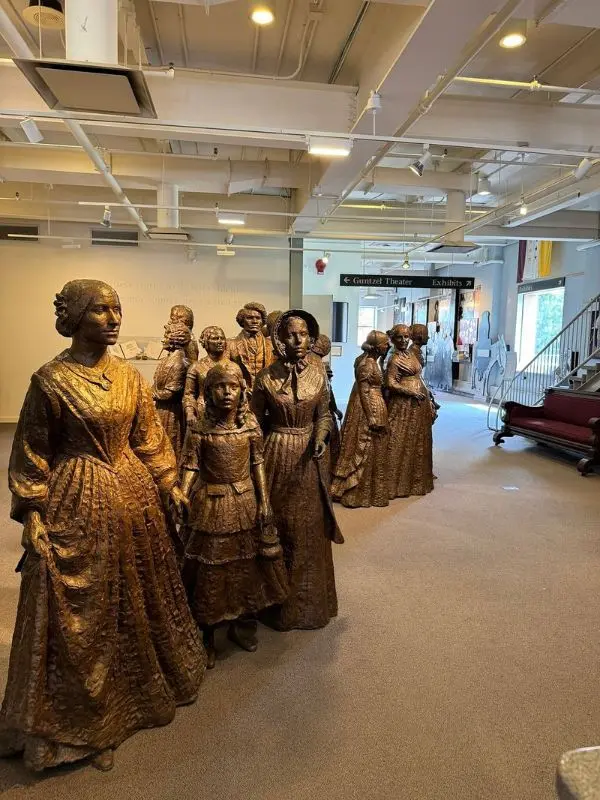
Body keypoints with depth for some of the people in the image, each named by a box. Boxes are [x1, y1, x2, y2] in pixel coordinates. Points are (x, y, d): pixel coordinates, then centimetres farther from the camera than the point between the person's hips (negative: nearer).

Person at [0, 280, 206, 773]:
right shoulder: (50, 380, -12)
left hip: (133, 495, 6)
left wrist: (170, 484, 10)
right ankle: (84, 721, 30)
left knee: (138, 596, 19)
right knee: (82, 611, 8)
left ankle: (140, 687, 43)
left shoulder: (130, 376, 2)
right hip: (77, 501, -5)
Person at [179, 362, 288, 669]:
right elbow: (190, 468, -9)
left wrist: (264, 502, 0)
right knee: (210, 567, 8)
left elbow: (258, 465, 2)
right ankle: (207, 635, 28)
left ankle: (236, 623, 39)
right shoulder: (199, 428, -11)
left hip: (245, 502, 3)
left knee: (243, 563, 16)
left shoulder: (250, 423, -3)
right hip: (210, 504, -3)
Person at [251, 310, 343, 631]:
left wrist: (320, 438, -12)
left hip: (309, 456, 2)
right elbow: (256, 420, 0)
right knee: (279, 526, 8)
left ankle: (310, 601, 31)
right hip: (277, 455, -2)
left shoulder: (319, 374, -1)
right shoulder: (267, 376, -8)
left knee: (309, 527, 11)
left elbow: (323, 415, 6)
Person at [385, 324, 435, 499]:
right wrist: (412, 393, -18)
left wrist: (427, 397, 16)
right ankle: (398, 483, 5)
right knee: (402, 443, -4)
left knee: (419, 442, 14)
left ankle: (416, 480, 26)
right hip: (404, 405, -8)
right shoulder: (395, 360, -11)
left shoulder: (412, 355, 12)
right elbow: (391, 384, -16)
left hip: (419, 404, 8)